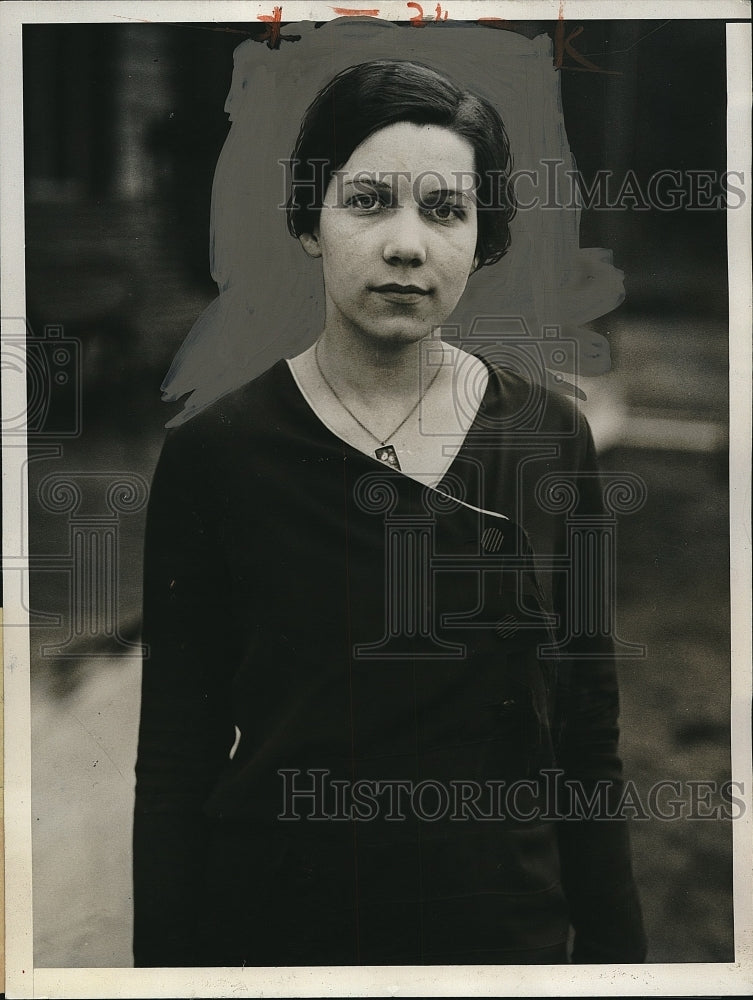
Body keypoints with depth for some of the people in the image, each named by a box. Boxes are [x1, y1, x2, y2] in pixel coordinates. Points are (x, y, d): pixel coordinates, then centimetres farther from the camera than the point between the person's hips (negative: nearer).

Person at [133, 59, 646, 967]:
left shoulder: (550, 439, -2)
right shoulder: (216, 453, -9)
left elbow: (586, 735, 2)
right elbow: (174, 757, -6)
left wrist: (614, 952, 1)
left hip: (507, 923, 2)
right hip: (275, 921, -2)